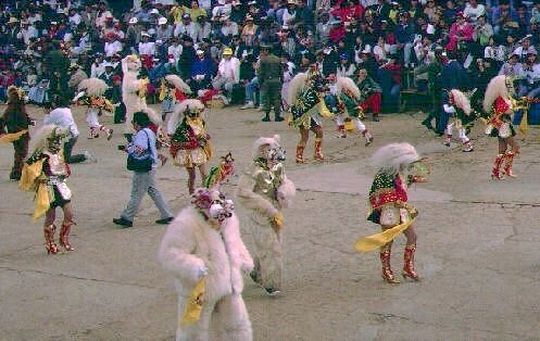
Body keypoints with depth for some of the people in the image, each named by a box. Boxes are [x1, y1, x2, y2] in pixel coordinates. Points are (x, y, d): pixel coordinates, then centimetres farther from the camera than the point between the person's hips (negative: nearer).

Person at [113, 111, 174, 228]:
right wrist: (130, 147, 10)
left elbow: (138, 151, -27)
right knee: (154, 191, 15)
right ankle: (166, 215, 16)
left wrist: (128, 149, -9)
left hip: (143, 169, -10)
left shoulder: (141, 134, -18)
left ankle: (127, 218, 6)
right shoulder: (149, 132, 13)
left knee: (136, 194, -2)